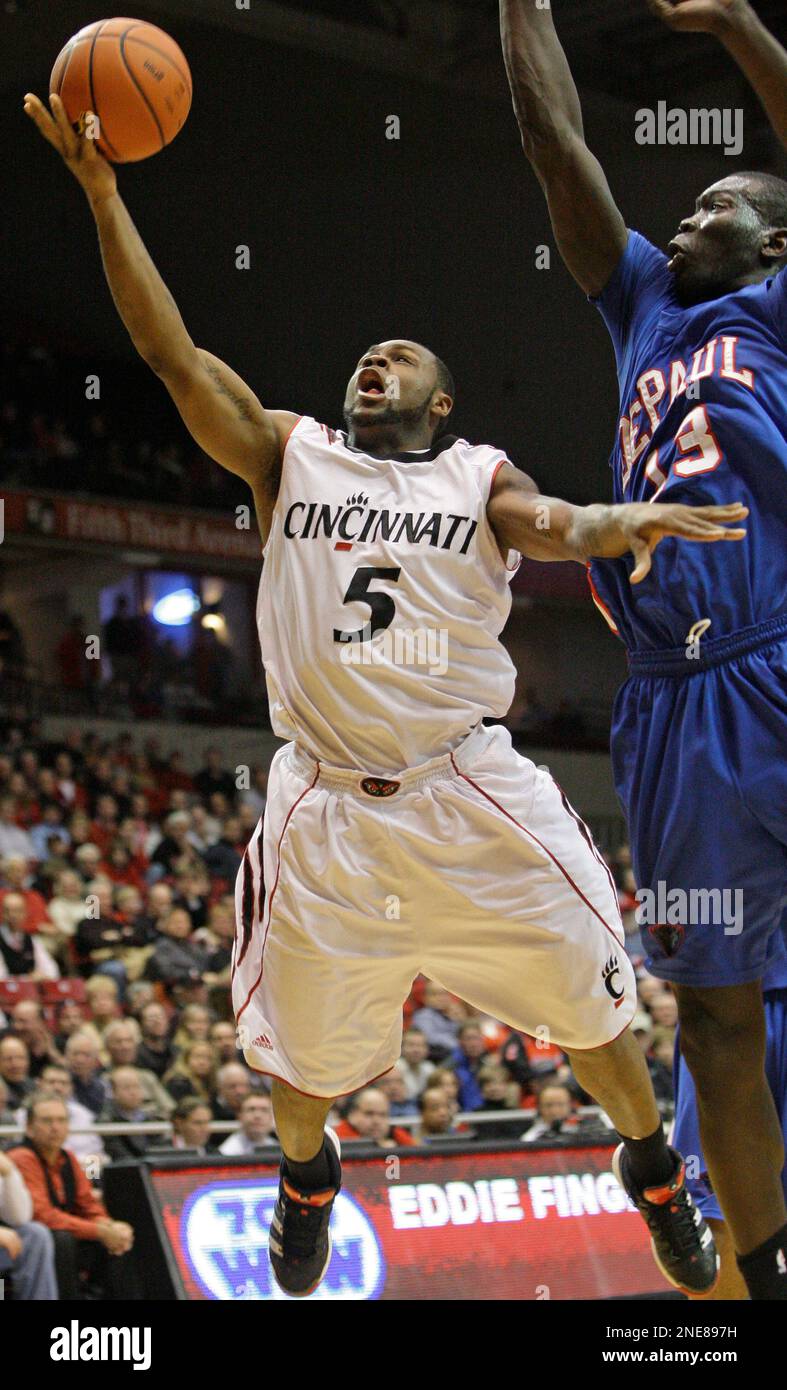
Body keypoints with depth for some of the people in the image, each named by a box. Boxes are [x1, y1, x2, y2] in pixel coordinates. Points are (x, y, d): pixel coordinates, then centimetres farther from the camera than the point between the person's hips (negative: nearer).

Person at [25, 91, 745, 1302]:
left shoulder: (479, 476, 5)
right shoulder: (289, 455, 6)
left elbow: (550, 526, -16)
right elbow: (170, 348, -2)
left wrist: (615, 522, -41)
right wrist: (102, 190, -11)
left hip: (469, 793, -1)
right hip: (328, 803, 1)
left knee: (582, 996, 3)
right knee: (303, 1040, 11)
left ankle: (652, 1166, 30)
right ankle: (308, 1173, 43)